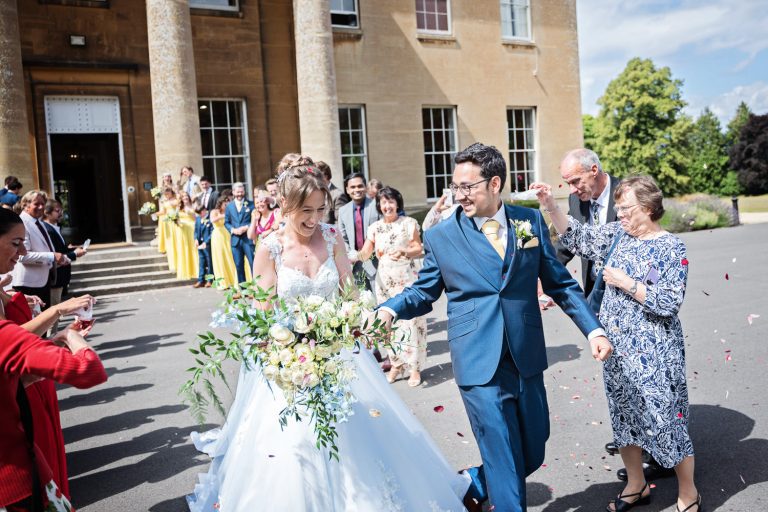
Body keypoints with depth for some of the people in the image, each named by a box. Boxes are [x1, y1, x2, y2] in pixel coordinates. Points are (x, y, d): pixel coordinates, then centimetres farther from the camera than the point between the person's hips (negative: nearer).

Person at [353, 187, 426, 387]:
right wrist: (353, 256, -17)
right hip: (384, 280, 4)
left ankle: (415, 367, 6)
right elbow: (365, 253, 2)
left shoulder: (408, 223, -2)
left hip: (406, 279, -3)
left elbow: (419, 248, -2)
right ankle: (396, 364, 22)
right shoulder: (375, 227, 7)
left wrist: (404, 252, -20)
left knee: (410, 320, -4)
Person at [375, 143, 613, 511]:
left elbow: (559, 283, 9)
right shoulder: (440, 236, -2)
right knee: (505, 463, 2)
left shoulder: (531, 221, 4)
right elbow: (424, 291, 4)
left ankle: (478, 482, 45)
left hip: (527, 359, 4)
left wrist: (593, 329, 2)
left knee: (533, 454, 17)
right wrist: (390, 309, -15)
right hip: (480, 366, -3)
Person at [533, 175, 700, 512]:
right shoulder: (616, 234, 4)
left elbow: (669, 303, -17)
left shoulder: (671, 248, -12)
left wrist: (625, 282, -17)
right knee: (624, 417, 16)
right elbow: (576, 237, 3)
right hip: (615, 349, 6)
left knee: (666, 420, 4)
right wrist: (550, 205, -8)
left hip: (654, 355, -6)